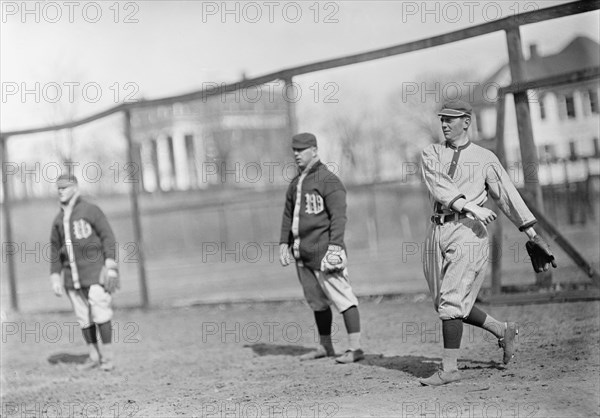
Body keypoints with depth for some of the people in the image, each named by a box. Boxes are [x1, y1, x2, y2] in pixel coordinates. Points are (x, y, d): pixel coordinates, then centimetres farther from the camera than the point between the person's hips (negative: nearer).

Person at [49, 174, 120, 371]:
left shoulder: (91, 210, -1)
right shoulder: (58, 220, 15)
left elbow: (108, 237, -4)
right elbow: (55, 249, 19)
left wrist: (110, 267, -13)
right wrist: (55, 277, 12)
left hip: (95, 273, -5)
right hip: (71, 277, 5)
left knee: (100, 314, -9)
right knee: (83, 318, 5)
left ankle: (108, 356, -1)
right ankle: (93, 356, 15)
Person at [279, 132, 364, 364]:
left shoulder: (328, 180, -7)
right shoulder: (296, 182, 17)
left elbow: (338, 215, -14)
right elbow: (288, 214, 25)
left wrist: (335, 245, -21)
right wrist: (284, 242, 16)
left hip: (322, 250, -8)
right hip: (301, 253, 8)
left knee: (341, 297, -8)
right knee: (316, 301, 14)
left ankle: (355, 348, -8)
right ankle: (325, 346, 24)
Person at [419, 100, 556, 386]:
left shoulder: (485, 158, 9)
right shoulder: (430, 155, 13)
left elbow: (506, 194, 11)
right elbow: (439, 188, -5)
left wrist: (533, 233, 8)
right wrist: (471, 207, -21)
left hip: (469, 232, -5)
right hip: (437, 230, 5)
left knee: (451, 301, -13)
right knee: (444, 304, 7)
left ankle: (449, 369, -8)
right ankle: (502, 330, 24)